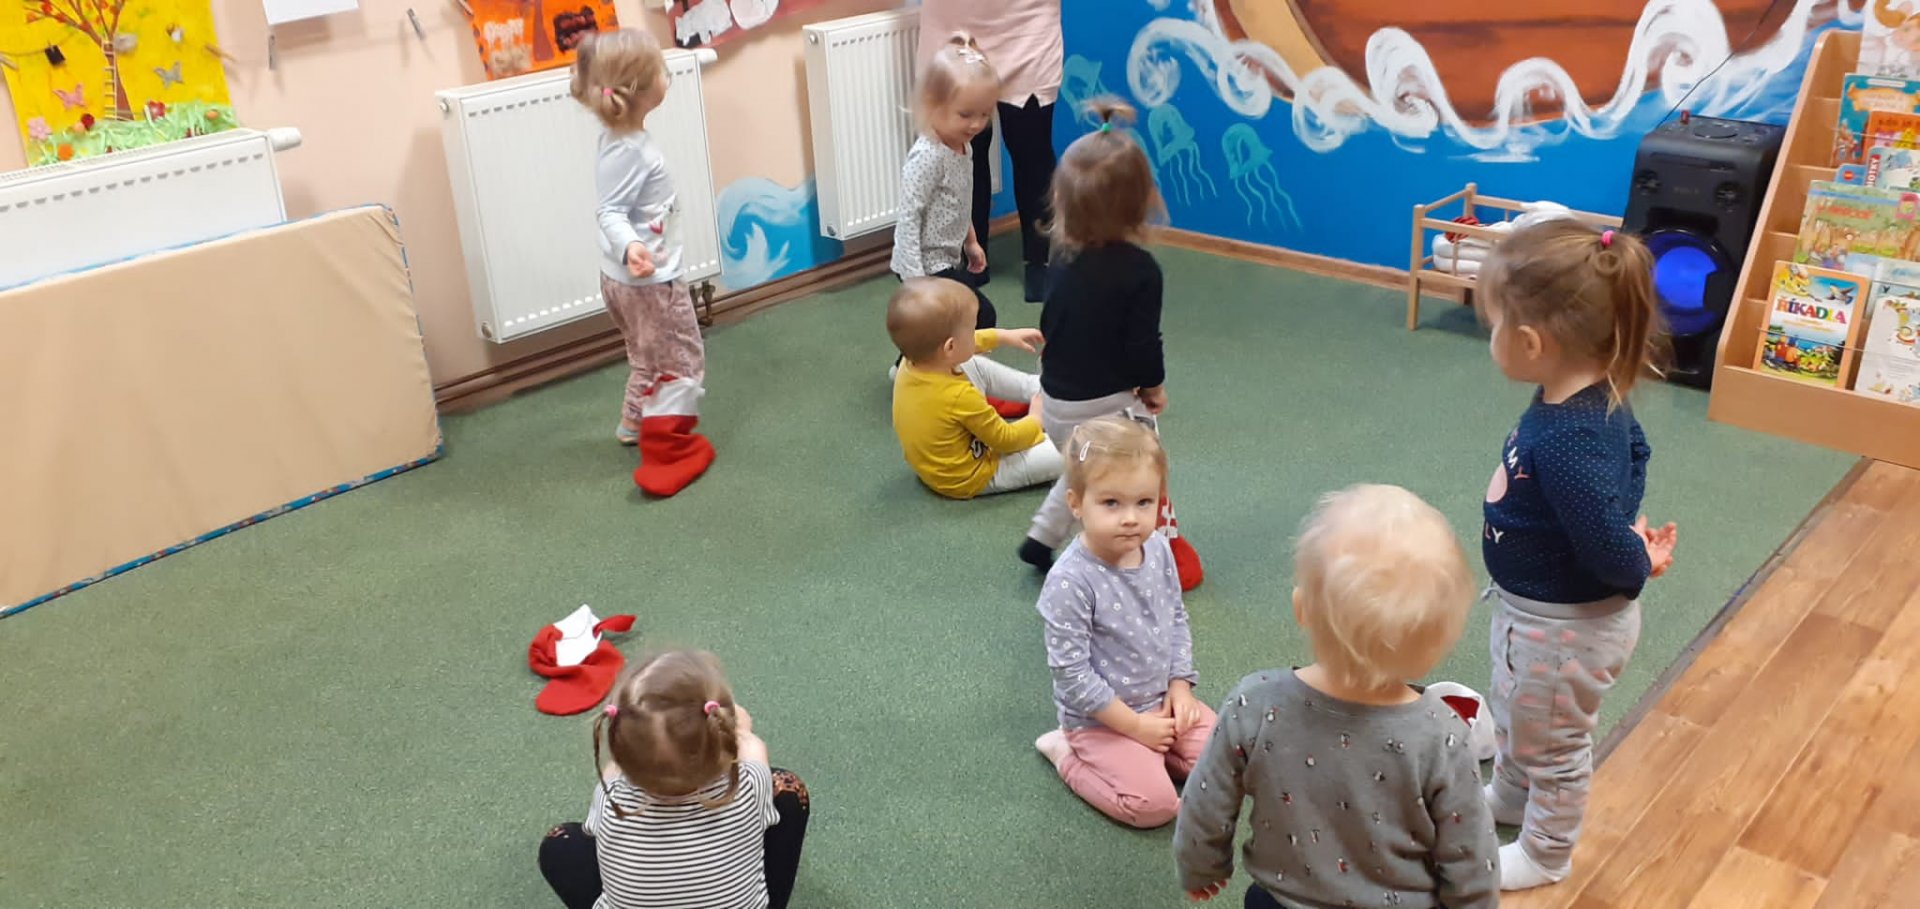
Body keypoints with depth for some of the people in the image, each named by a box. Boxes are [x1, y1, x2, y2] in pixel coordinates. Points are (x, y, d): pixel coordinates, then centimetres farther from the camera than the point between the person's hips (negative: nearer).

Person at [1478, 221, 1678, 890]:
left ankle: (1545, 855, 44)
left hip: (1566, 628, -9)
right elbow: (1635, 450, 10)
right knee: (1513, 715, 32)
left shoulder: (1567, 443, -39)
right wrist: (1628, 520, 3)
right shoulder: (1596, 395, -10)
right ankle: (1510, 796, 59)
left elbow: (1610, 551, -33)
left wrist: (1640, 564, -13)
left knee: (1552, 741, 18)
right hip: (1534, 608, 9)